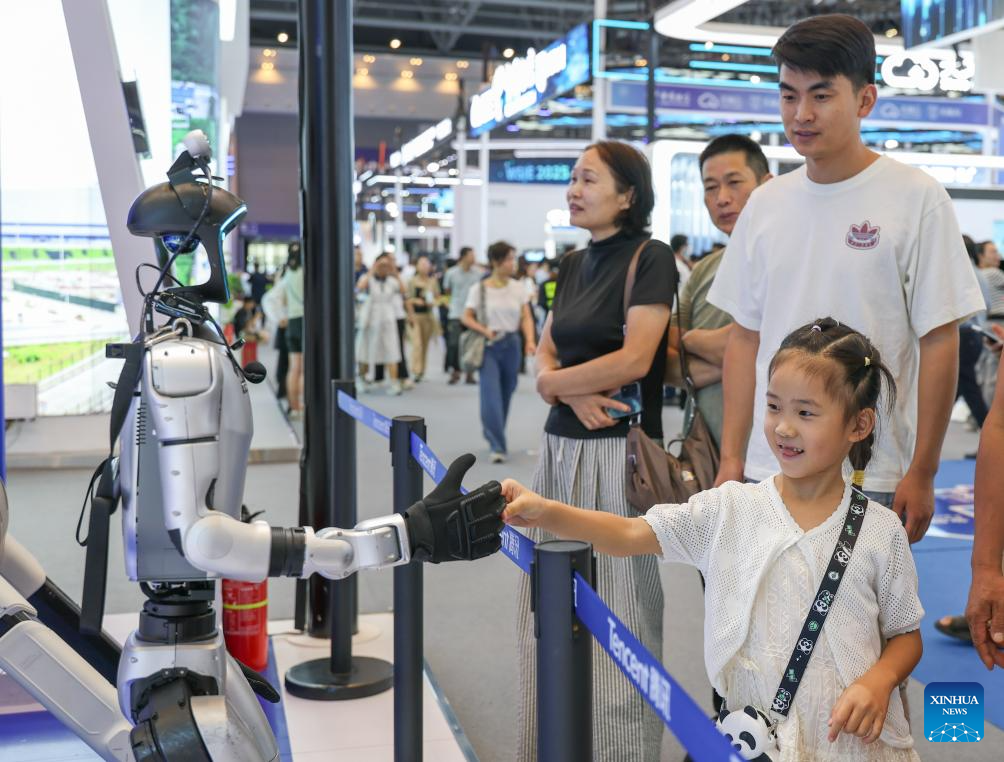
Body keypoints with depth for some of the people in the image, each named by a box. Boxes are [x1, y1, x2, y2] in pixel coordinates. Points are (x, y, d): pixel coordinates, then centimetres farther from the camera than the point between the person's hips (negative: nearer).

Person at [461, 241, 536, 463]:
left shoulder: (518, 287, 3)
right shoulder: (479, 289, -4)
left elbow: (526, 317, 2)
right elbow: (467, 318, -1)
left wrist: (530, 340, -15)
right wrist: (485, 330, -19)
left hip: (511, 344, 3)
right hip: (489, 347, -3)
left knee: (506, 394, 12)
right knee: (491, 396, -11)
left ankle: (493, 435, 33)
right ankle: (497, 446, -11)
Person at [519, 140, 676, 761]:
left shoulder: (650, 258, -7)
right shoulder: (573, 264, 15)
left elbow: (635, 359, -17)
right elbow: (545, 353, 11)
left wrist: (552, 383, -6)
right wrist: (574, 392, -10)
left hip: (618, 452, -7)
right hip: (561, 448, 7)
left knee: (615, 615, 0)